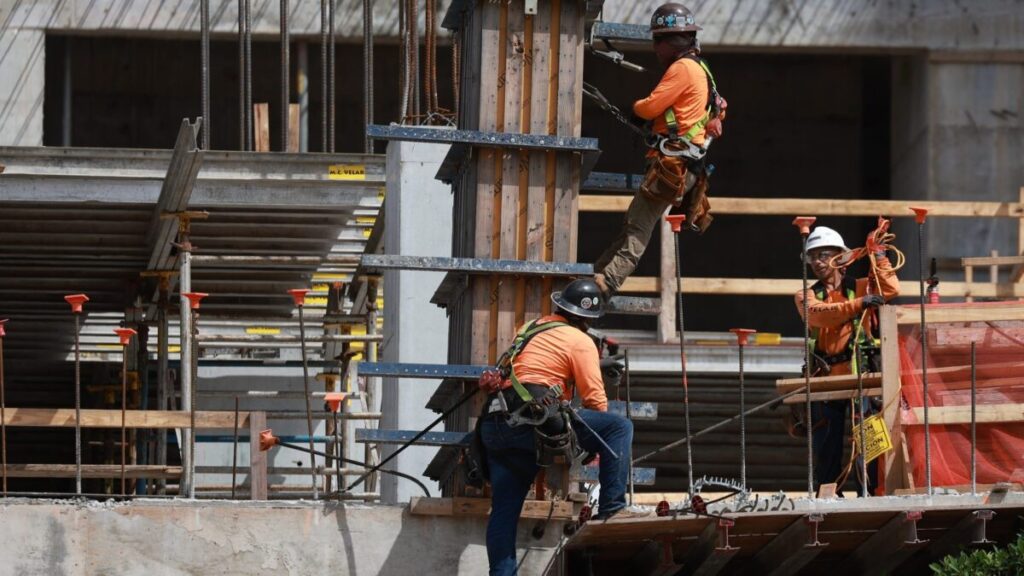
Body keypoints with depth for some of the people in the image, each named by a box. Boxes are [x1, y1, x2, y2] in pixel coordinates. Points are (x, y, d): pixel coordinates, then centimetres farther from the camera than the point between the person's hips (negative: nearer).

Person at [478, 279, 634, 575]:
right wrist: (597, 443, 18)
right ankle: (611, 509, -12)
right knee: (620, 427, -6)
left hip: (494, 424, 8)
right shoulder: (580, 342, 5)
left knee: (504, 508, 12)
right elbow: (594, 398, 3)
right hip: (529, 418, -8)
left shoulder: (530, 329, 26)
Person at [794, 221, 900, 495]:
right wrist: (859, 304, -21)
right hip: (825, 377, 2)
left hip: (860, 373, -2)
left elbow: (891, 289, -5)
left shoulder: (859, 287, 11)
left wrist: (878, 255, -7)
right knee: (826, 444, 4)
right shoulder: (807, 296, 11)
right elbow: (820, 314, -10)